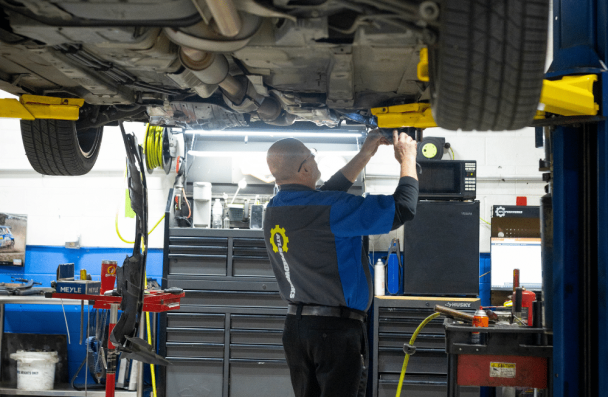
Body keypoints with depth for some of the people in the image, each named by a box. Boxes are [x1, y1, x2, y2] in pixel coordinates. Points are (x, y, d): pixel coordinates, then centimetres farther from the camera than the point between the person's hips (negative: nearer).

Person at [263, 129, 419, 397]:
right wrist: (407, 159, 0)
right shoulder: (329, 210, -20)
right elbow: (402, 209, -17)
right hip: (336, 328, -8)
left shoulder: (274, 209, 4)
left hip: (295, 326, 8)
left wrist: (365, 154, 22)